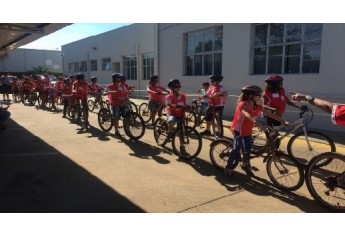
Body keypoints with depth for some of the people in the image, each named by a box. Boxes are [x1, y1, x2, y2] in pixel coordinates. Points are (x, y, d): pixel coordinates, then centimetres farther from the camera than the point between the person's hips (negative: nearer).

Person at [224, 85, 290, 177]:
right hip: (238, 130, -6)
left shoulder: (258, 107, -5)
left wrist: (283, 121, -14)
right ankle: (229, 167, 13)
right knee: (236, 149, -3)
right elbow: (247, 115, -45)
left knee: (248, 150, 9)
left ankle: (245, 165, 32)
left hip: (247, 132, 6)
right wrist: (256, 123, -61)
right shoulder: (243, 104, -25)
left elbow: (271, 114, -6)